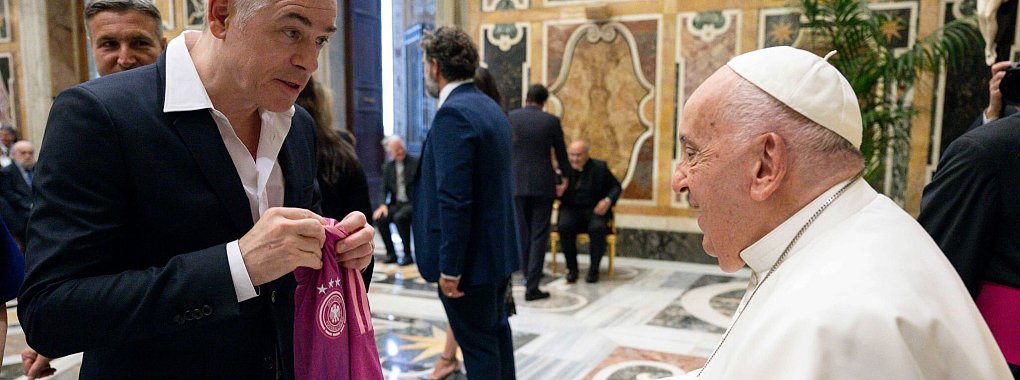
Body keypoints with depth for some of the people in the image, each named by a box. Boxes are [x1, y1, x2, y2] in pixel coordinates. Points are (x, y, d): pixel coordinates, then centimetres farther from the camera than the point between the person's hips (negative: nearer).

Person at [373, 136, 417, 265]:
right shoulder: (388, 167, 10)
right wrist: (384, 204, -5)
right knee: (380, 218, -21)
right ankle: (391, 254, -4)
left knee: (400, 217, -33)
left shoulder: (415, 163, -5)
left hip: (413, 203, -5)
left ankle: (407, 255, -18)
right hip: (396, 203, 5)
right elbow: (385, 189, 13)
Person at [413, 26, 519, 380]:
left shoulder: (453, 113, -19)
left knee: (478, 344, 3)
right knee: (496, 331, 21)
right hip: (497, 246, 9)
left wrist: (450, 267, -20)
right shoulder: (490, 107, 10)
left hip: (471, 255, -9)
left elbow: (454, 199, -24)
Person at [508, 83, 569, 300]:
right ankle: (532, 286, -3)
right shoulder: (551, 121, -2)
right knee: (539, 236, 1)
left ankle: (528, 273, 32)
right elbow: (561, 154, 7)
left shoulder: (509, 118, 0)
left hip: (516, 184, 2)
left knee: (522, 232, 18)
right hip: (543, 184, -2)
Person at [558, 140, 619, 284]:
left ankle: (594, 269, -12)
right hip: (571, 210, 1)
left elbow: (616, 187, 8)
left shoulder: (599, 167, 2)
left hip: (595, 210, 0)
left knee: (598, 228, -32)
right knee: (564, 226, -31)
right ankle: (572, 268, -12)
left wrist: (608, 200, -11)